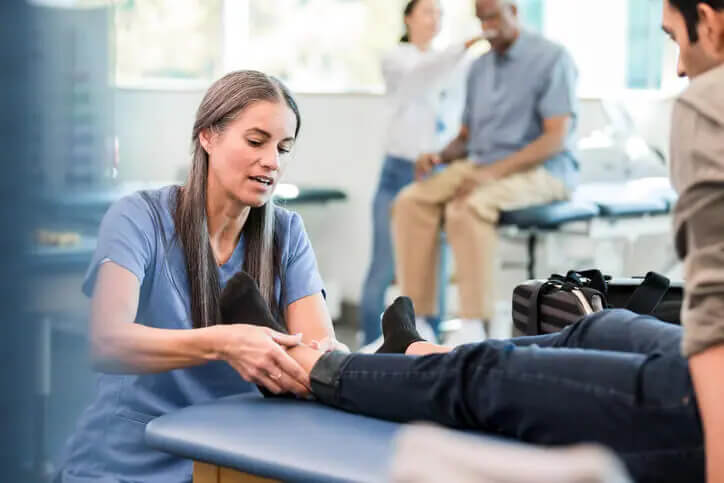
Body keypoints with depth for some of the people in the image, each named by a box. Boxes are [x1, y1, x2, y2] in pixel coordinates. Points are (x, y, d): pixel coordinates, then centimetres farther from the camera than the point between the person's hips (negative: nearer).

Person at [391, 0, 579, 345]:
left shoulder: (551, 58, -6)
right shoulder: (479, 68, 15)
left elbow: (557, 137, -15)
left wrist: (495, 171, -25)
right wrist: (440, 156, -5)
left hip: (540, 171, -7)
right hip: (480, 166, 7)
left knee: (467, 207, -35)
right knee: (411, 202, -17)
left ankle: (472, 329, -32)